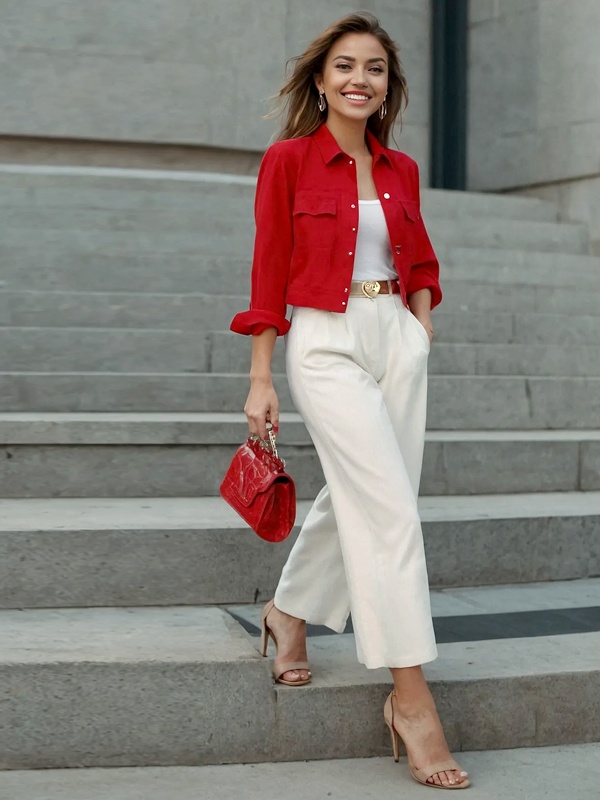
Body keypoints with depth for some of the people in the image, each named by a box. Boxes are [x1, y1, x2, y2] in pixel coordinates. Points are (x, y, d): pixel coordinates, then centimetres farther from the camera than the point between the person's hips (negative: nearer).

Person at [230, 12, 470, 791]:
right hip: (326, 344, -5)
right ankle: (411, 697, -7)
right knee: (391, 509, -13)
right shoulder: (288, 159, -4)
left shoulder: (401, 170, 10)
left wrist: (421, 337, 9)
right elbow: (269, 273, -4)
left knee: (356, 497, 11)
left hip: (398, 340, 6)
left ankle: (290, 611, 37)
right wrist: (261, 379, -5)